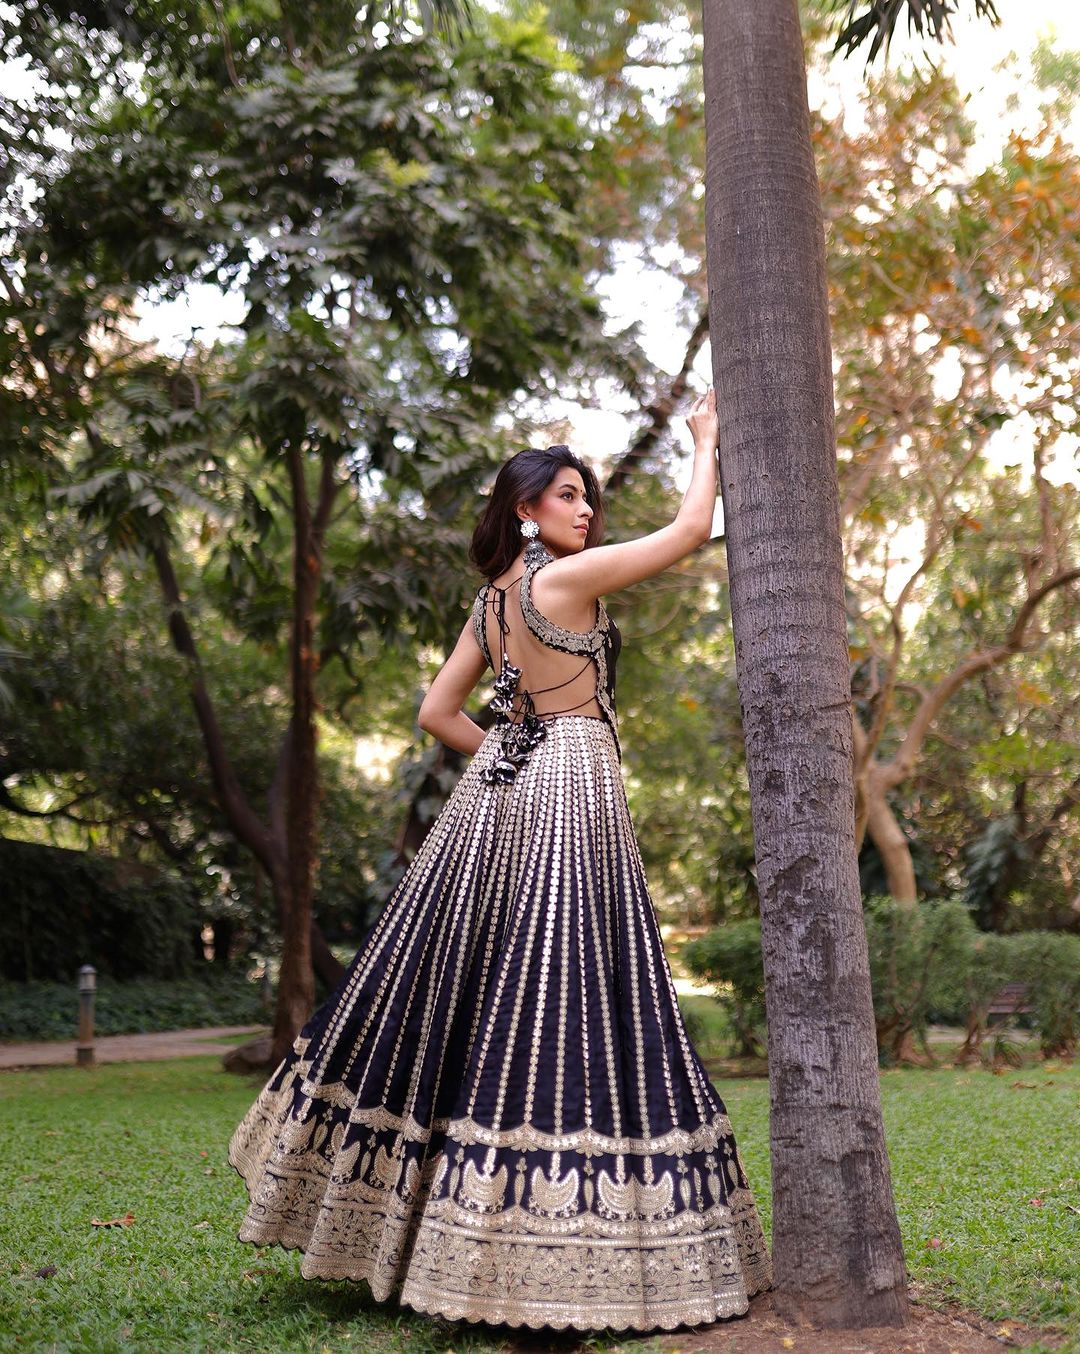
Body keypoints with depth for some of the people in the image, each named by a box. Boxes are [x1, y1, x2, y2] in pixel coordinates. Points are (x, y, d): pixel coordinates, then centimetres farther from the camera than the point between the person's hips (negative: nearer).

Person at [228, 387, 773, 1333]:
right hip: (571, 795, -8)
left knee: (472, 996, 13)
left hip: (500, 794, 8)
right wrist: (705, 441, 9)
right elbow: (691, 528, -6)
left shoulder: (491, 600, 15)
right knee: (563, 1005, -7)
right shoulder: (566, 577, -8)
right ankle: (553, 1254, -3)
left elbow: (438, 711, 17)